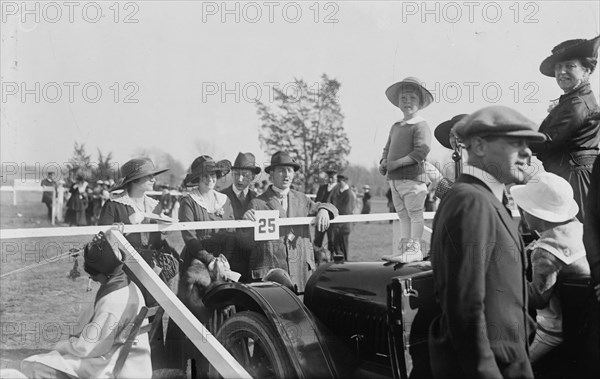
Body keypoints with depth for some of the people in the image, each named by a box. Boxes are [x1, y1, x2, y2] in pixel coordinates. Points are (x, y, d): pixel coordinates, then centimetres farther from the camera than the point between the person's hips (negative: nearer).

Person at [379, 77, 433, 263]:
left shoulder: (421, 125, -7)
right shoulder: (395, 127, 17)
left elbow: (421, 151, -18)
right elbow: (387, 149, 22)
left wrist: (396, 163, -19)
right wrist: (383, 162, 0)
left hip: (412, 177, -7)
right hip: (395, 178, 7)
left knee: (415, 214, 0)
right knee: (403, 215, 11)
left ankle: (414, 249, 5)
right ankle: (404, 247, 17)